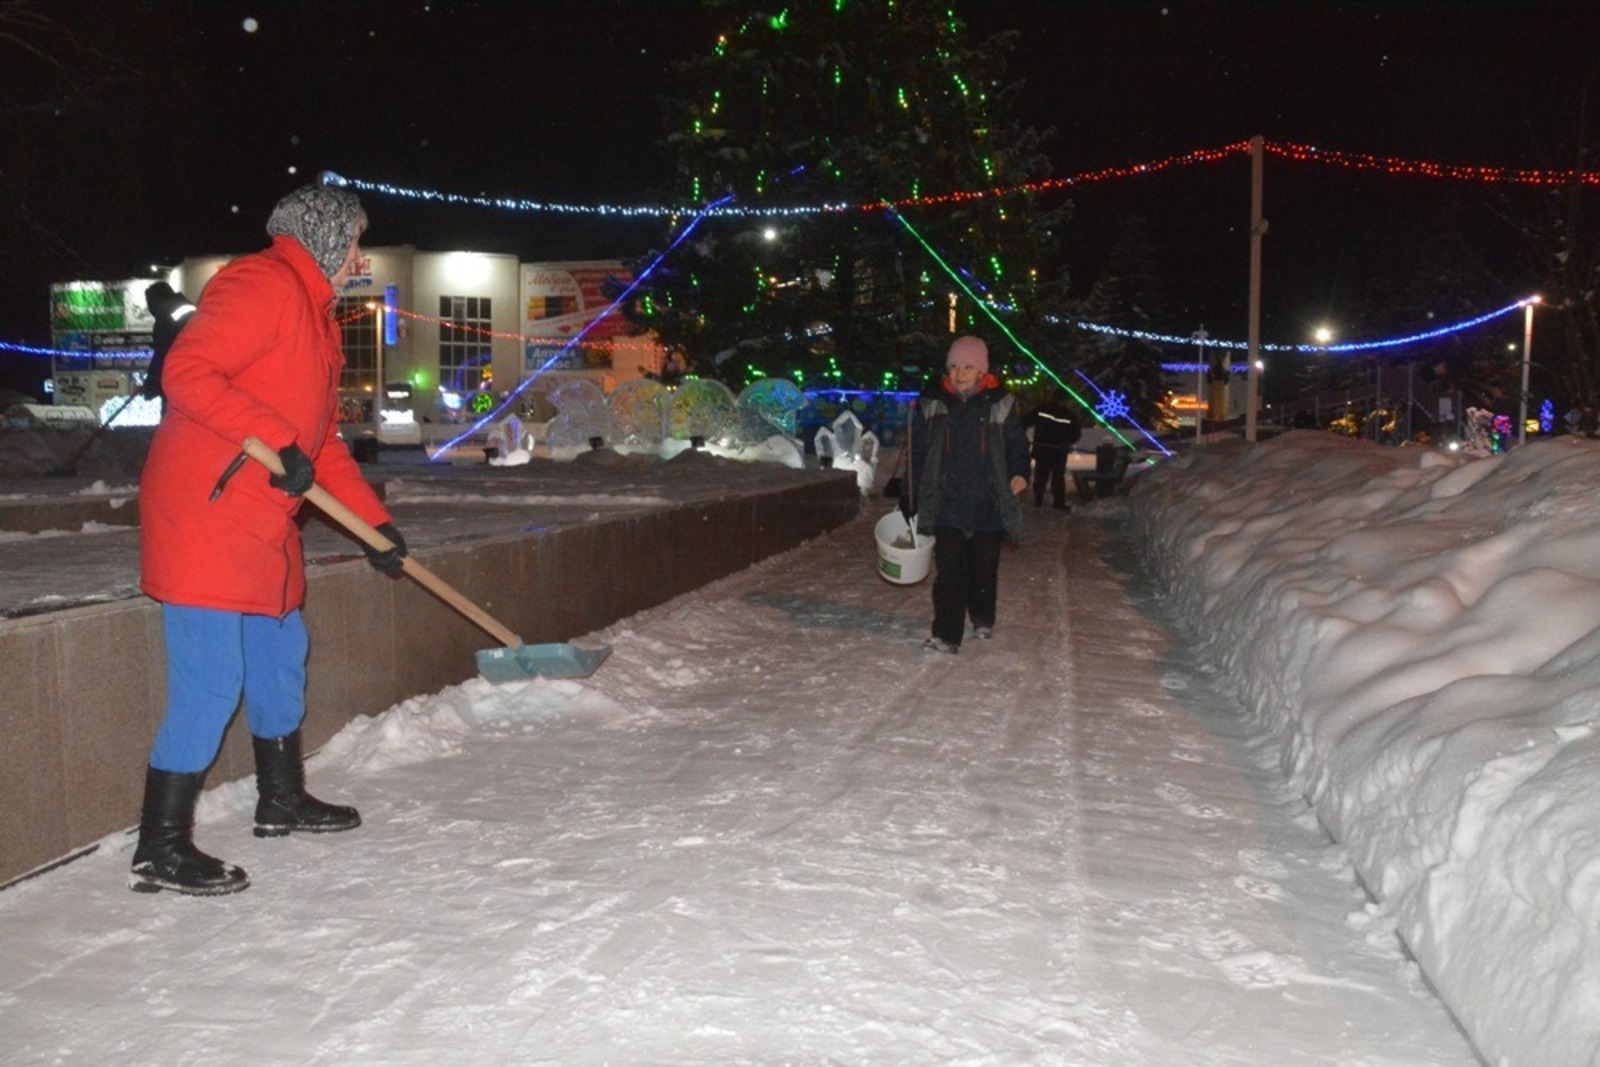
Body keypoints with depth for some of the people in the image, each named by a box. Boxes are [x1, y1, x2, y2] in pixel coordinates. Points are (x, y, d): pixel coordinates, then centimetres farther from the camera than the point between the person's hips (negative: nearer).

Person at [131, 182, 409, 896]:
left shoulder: (313, 314, 21)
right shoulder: (262, 284, -10)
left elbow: (324, 440, 23)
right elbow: (186, 373, -22)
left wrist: (375, 521, 20)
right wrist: (278, 442, -26)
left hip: (262, 526, 11)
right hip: (203, 516, -10)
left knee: (279, 653, 19)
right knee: (209, 681, -9)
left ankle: (282, 799, 36)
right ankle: (160, 850, 1)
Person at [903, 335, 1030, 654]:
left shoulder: (1000, 404, 1)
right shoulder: (932, 404, 3)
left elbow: (1017, 444, 7)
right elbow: (918, 454, 8)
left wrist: (1019, 473, -12)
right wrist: (910, 497, 7)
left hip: (989, 504, 0)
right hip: (946, 502, 0)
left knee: (984, 566, 13)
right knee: (949, 569, -8)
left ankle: (983, 620, 36)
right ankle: (946, 635, -6)